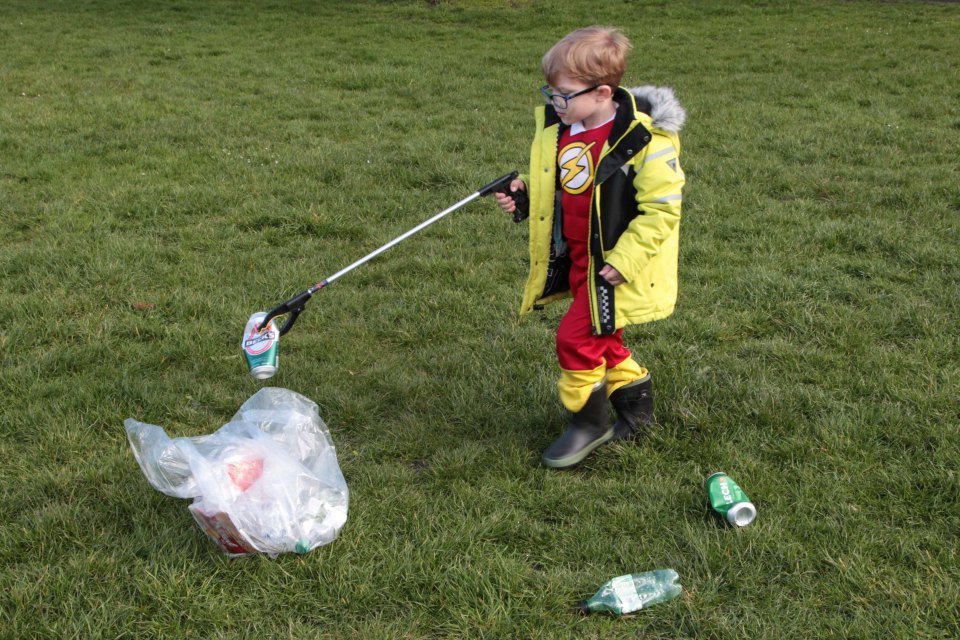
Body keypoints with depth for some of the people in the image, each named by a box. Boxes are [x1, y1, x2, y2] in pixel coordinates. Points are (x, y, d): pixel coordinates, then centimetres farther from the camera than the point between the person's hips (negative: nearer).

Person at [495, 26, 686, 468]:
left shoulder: (644, 140, -23)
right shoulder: (558, 126, 1)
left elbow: (660, 209, -21)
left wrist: (623, 261, -23)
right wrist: (524, 193, -3)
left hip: (613, 265, -8)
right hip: (577, 260, 8)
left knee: (576, 337, -8)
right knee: (602, 339, 20)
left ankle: (589, 422, 14)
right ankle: (635, 405, 42)